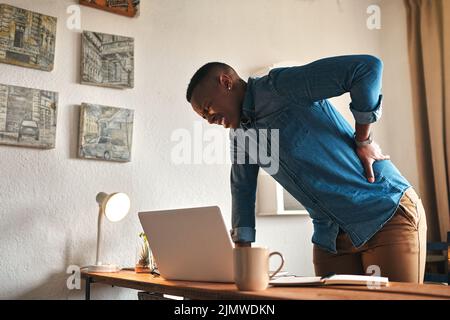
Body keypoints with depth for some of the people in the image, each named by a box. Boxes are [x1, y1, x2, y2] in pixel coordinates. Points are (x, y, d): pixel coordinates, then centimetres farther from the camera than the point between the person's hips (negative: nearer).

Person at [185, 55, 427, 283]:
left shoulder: (279, 86, -16)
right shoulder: (240, 134, 10)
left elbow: (368, 67, -21)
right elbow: (242, 190, 18)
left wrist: (363, 141, -14)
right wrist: (242, 247, 11)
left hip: (387, 214, -7)